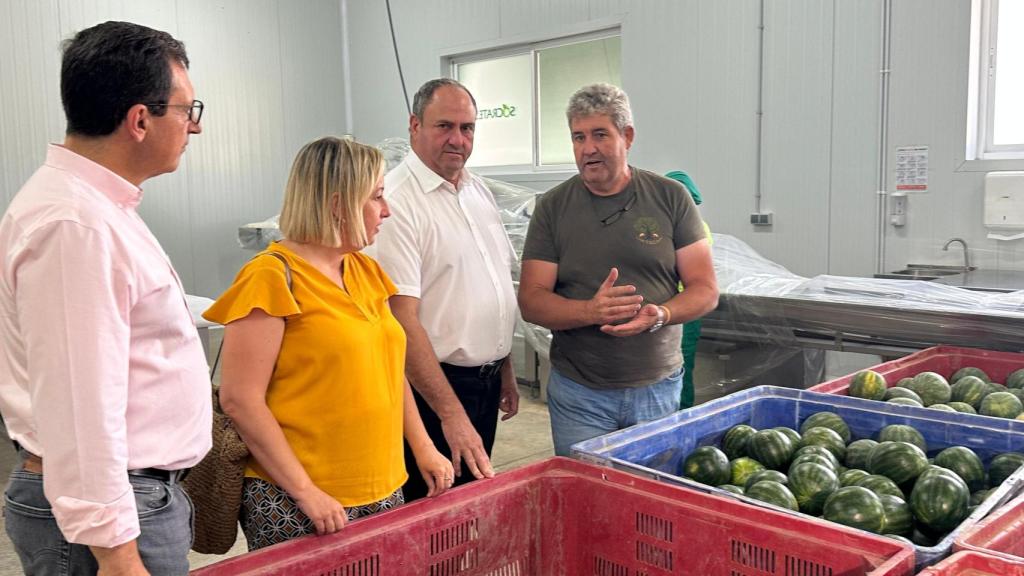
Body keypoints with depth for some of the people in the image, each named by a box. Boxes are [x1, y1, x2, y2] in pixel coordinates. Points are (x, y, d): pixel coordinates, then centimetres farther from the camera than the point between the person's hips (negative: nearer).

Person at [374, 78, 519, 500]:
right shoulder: (397, 201, -18)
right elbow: (402, 319, -23)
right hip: (433, 385, -8)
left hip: (487, 382, 8)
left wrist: (505, 370, 18)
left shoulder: (479, 191, 9)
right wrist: (450, 413, -24)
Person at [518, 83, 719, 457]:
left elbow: (705, 290, 0)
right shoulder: (553, 207, 1)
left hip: (659, 387, 1)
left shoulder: (670, 198, 1)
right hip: (578, 393, 0)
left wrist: (660, 315, -21)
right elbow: (531, 301, -4)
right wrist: (590, 311, -23)